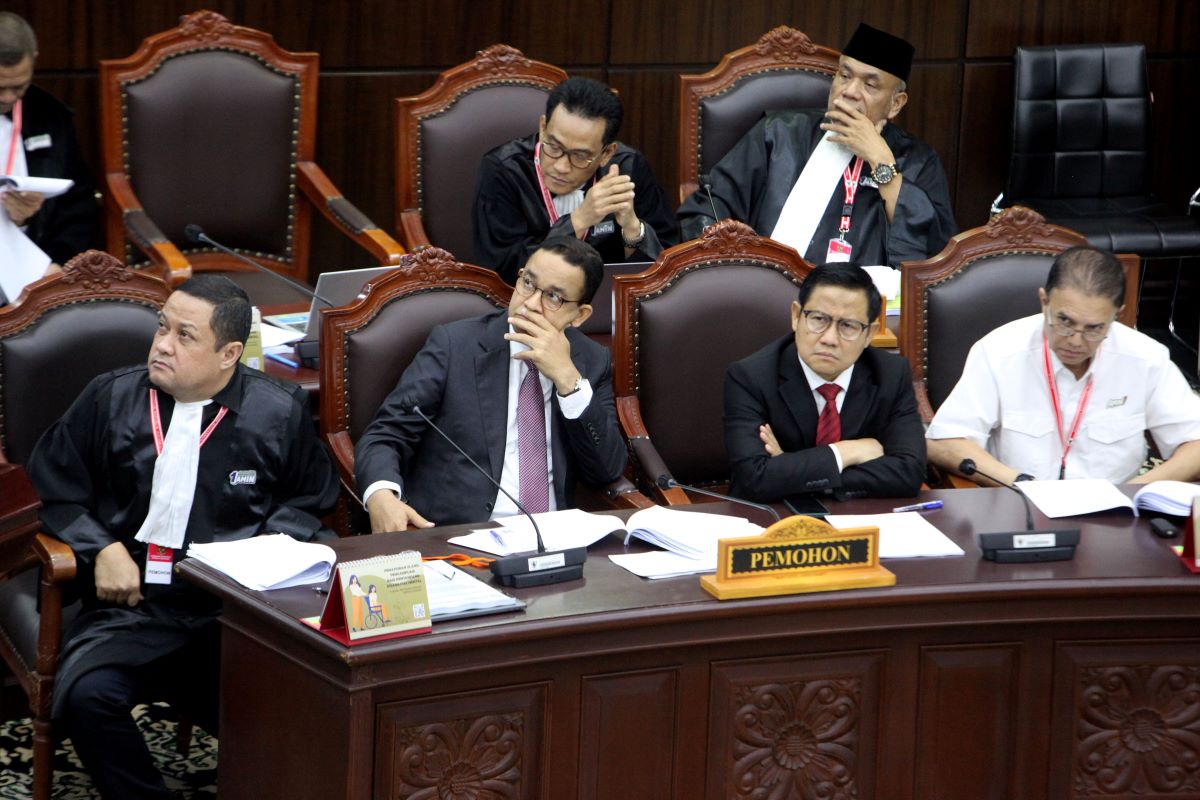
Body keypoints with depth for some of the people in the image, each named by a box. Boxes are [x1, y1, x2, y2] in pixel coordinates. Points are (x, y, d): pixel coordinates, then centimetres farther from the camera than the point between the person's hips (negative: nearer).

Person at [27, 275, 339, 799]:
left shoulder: (279, 412, 6)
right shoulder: (110, 398, 8)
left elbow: (311, 500, 19)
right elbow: (57, 487, 15)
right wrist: (102, 548, 0)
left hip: (238, 611, -1)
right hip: (132, 607, 1)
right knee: (87, 694, -31)